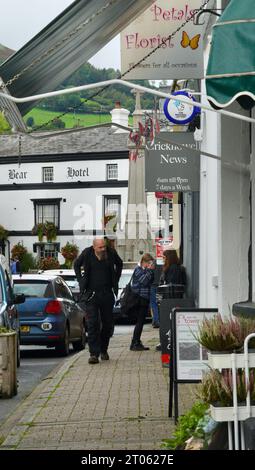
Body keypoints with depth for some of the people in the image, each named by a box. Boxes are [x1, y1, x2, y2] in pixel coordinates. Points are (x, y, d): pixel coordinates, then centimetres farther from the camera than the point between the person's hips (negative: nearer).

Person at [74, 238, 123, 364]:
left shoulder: (111, 253, -2)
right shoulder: (87, 254, -6)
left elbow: (119, 264, 20)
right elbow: (76, 265, 14)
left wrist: (115, 280, 14)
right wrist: (81, 280, 5)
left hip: (107, 294, 2)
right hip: (91, 294, -2)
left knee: (108, 323, 9)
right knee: (92, 324, -9)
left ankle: (103, 350, 25)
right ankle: (94, 353, -10)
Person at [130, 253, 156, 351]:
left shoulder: (145, 270, 18)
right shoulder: (138, 269, -9)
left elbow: (151, 282, 14)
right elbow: (144, 281, -20)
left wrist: (151, 271, 2)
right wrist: (150, 270, -16)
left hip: (144, 299, 9)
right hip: (139, 298, -9)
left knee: (140, 322, 11)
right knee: (140, 322, -9)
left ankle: (137, 343, 15)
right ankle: (135, 344, -7)